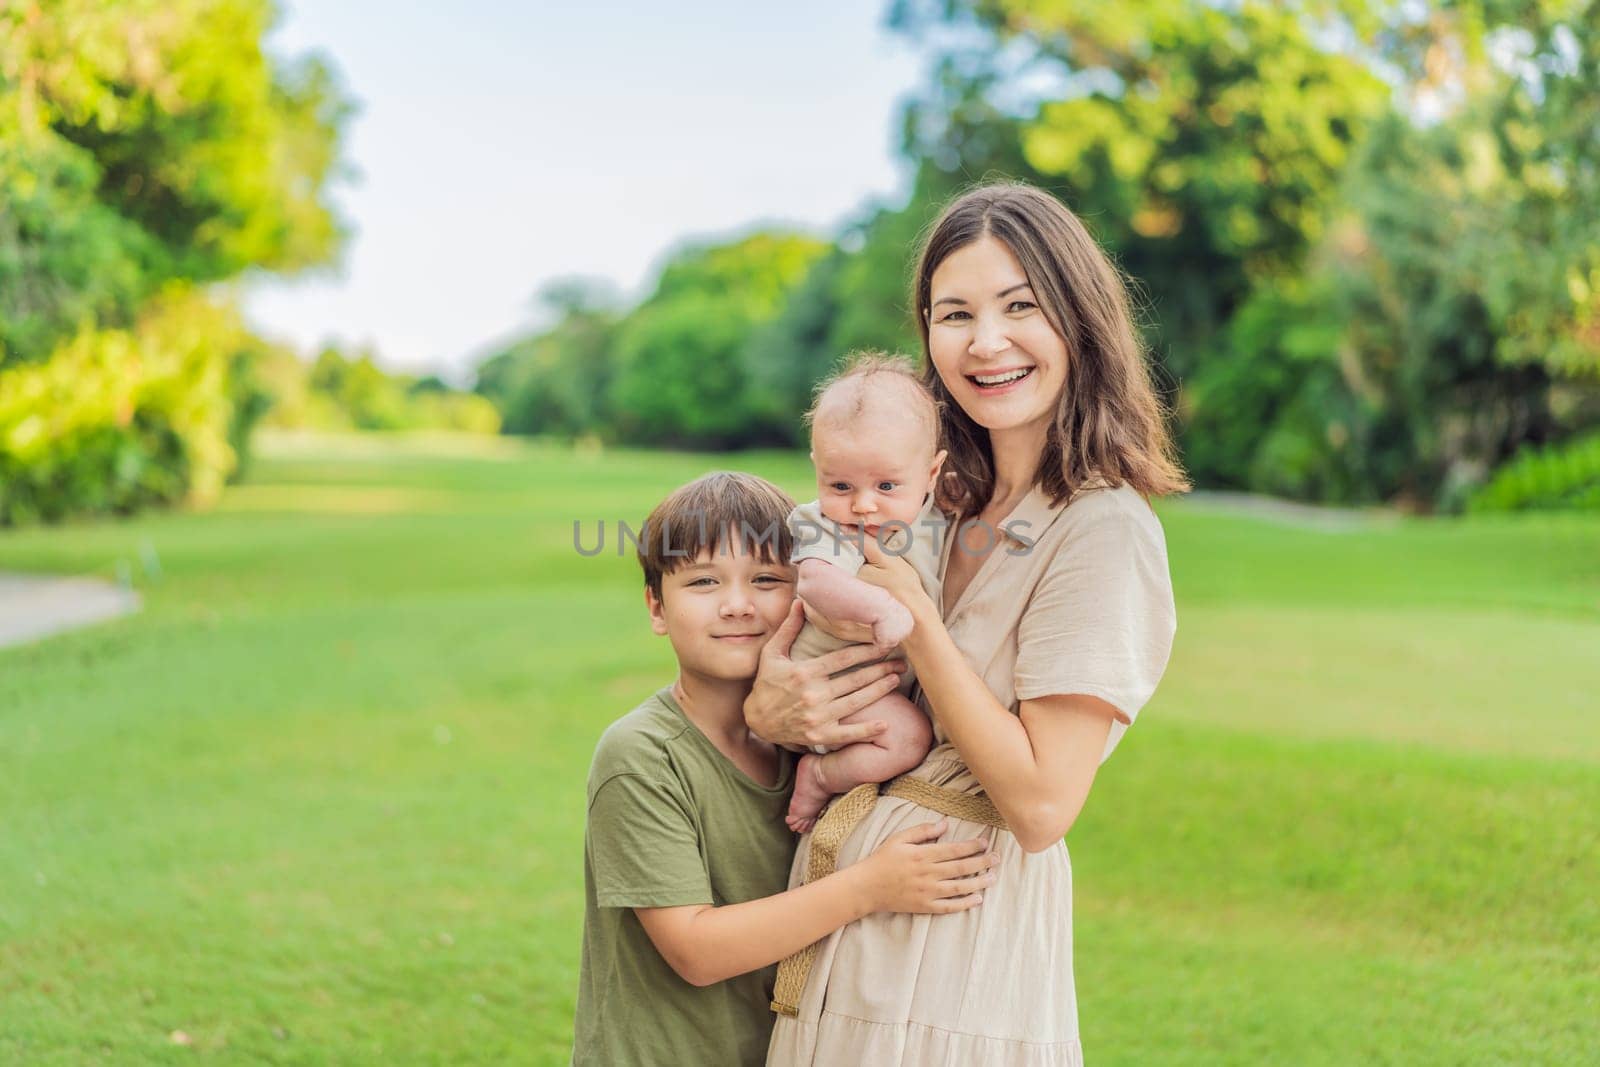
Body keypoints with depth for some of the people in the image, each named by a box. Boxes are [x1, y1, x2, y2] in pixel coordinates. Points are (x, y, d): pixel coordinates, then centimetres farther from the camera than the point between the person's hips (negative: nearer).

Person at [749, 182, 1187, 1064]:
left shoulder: (1102, 530, -16)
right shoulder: (950, 509, 8)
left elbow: (1041, 804, -21)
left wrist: (914, 614, -17)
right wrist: (767, 708, -11)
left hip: (958, 952, -7)